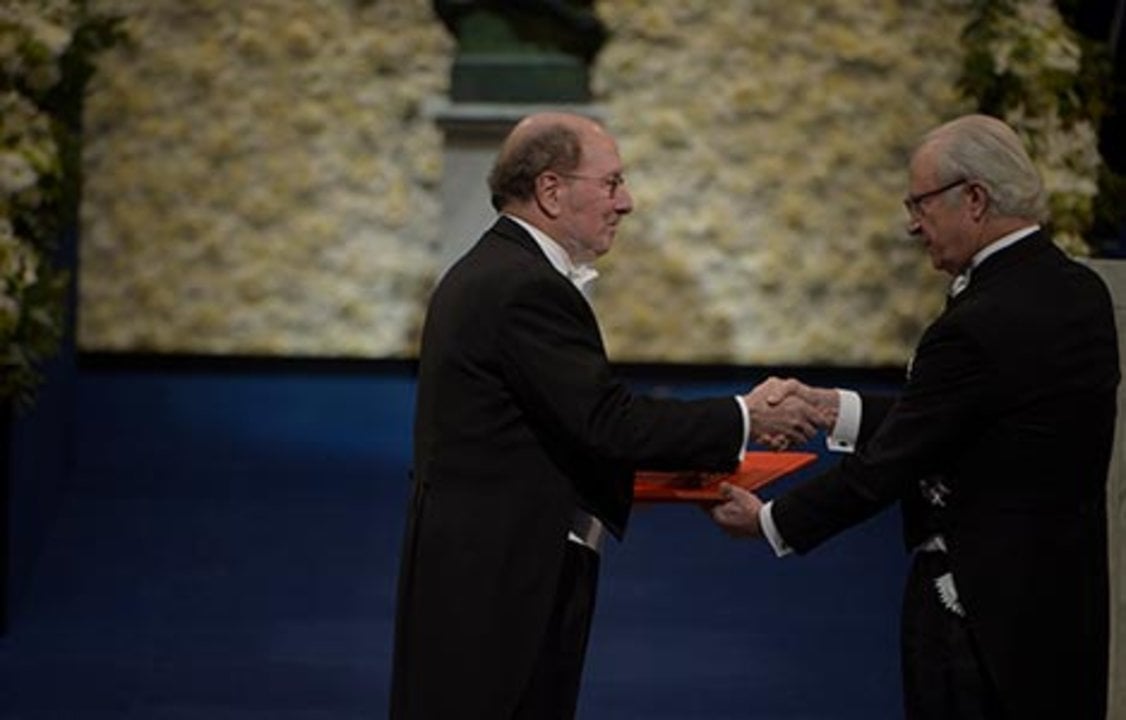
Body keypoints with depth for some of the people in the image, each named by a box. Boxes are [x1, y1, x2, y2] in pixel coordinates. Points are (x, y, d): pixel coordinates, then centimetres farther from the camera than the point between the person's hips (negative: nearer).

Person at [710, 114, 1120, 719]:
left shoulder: (976, 327, -21)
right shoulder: (1082, 293, 5)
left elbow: (884, 467, -14)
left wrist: (770, 521, 0)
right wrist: (838, 409, 14)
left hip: (983, 608, -9)